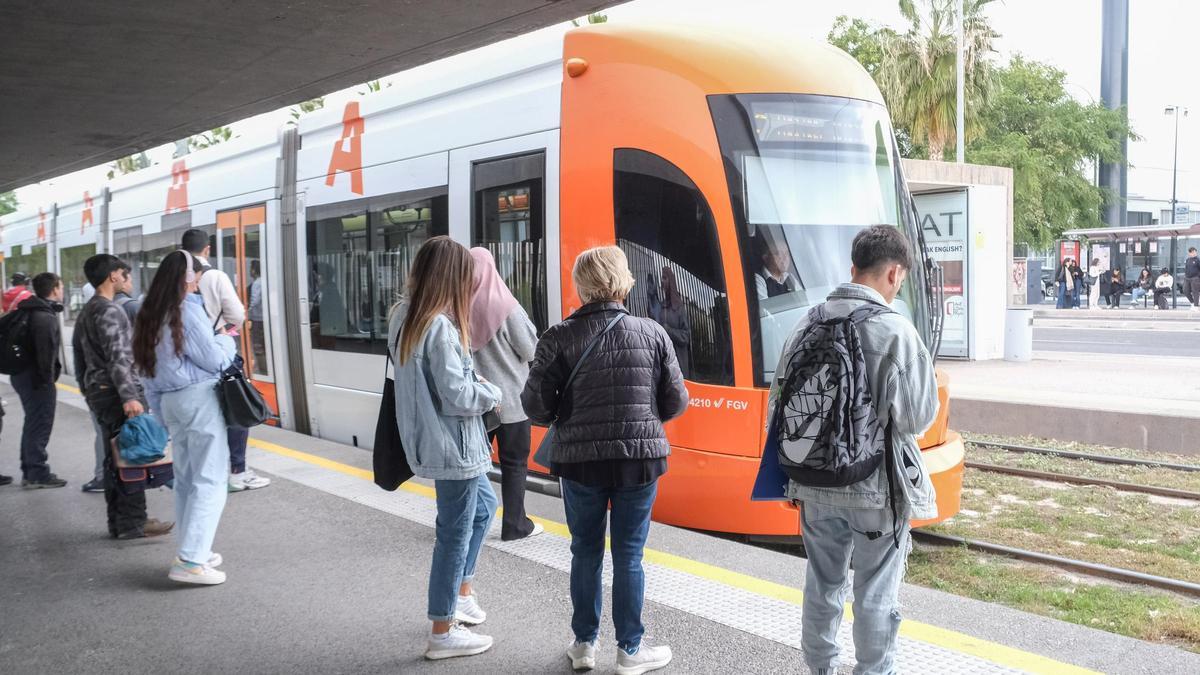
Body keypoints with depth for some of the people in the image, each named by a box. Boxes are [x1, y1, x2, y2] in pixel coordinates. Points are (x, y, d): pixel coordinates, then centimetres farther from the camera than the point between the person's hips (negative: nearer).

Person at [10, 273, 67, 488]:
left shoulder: (31, 312, 14)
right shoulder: (45, 317, -18)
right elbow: (45, 352, -24)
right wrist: (47, 380, -20)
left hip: (23, 374, 10)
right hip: (38, 379, -10)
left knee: (33, 424, 18)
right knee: (40, 426, -3)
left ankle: (29, 471, 26)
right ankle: (38, 474, 2)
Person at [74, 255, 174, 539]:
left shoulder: (85, 312, 18)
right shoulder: (110, 312, -13)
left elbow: (79, 354, 24)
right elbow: (118, 358, -22)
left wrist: (87, 389, 30)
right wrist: (129, 396, -27)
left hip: (98, 393, 10)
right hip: (117, 394, -10)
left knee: (113, 459, 12)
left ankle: (118, 521, 16)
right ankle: (133, 522, -7)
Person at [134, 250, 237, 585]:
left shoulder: (149, 315, 11)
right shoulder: (187, 309, -12)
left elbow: (147, 368, 15)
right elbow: (214, 360, -12)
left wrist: (160, 411, 19)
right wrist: (226, 339, 8)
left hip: (169, 401, 8)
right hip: (199, 398, -8)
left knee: (185, 479, 15)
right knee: (209, 481, -5)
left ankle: (193, 552, 21)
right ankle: (190, 561, -10)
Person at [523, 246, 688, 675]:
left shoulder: (559, 338, -7)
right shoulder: (652, 334, -4)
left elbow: (535, 406, -8)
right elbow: (676, 402, 0)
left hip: (580, 461, 0)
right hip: (639, 460, 0)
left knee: (586, 551, 16)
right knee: (628, 554, 10)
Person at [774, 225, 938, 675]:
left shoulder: (808, 325, -1)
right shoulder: (895, 332, -16)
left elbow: (780, 404, 5)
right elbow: (917, 418, -14)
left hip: (815, 484, 5)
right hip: (876, 488, -5)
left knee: (823, 583, 19)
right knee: (876, 595, 10)